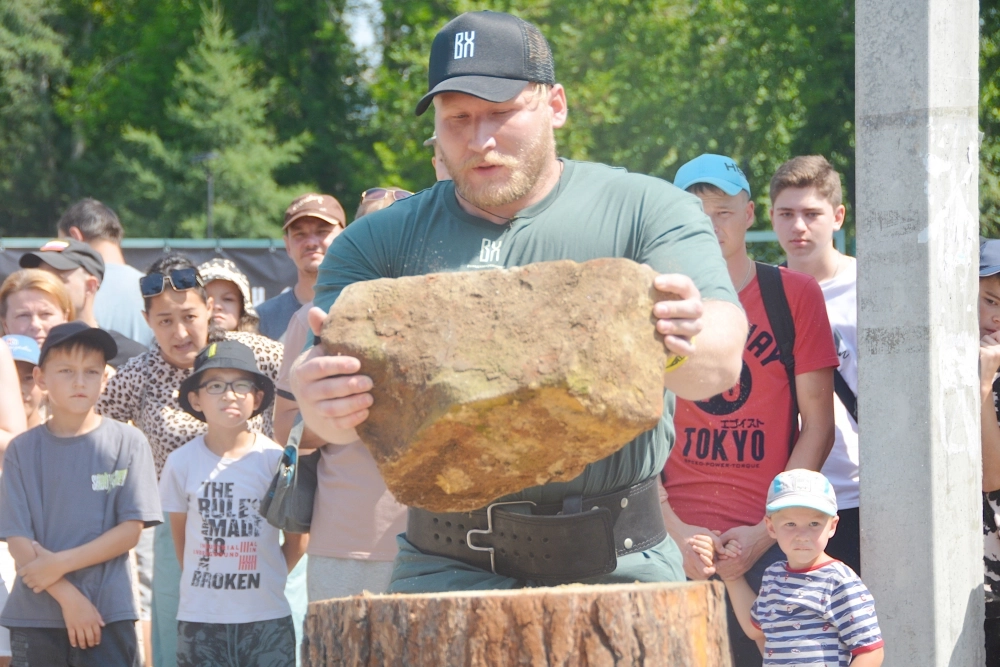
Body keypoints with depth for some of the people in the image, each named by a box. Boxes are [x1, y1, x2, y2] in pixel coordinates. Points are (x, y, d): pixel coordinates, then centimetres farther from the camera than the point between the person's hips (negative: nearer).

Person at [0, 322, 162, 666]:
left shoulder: (127, 442, 0)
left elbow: (130, 531, -3)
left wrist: (61, 563, -11)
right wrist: (68, 597, -12)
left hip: (108, 612, -1)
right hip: (34, 616, 1)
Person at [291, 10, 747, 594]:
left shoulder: (647, 211, 4)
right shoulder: (382, 241, 10)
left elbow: (723, 361, -9)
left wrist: (681, 346, -33)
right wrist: (318, 400, -26)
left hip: (617, 568, -1)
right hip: (447, 570, 1)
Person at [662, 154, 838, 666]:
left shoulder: (795, 295, 3)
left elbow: (817, 427, 2)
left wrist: (767, 531, -7)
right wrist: (674, 530, -8)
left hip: (770, 540, -1)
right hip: (675, 541, 1)